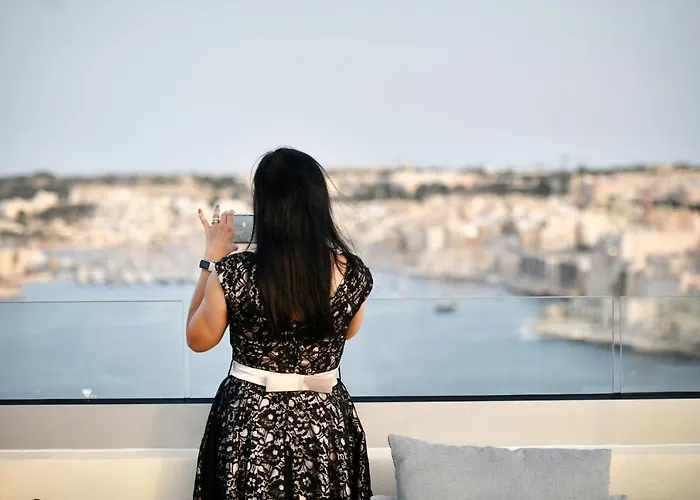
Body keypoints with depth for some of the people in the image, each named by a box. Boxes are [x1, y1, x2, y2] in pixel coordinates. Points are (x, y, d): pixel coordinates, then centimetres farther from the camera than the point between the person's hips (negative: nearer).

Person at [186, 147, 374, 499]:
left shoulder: (235, 274, -19)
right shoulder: (353, 272, -12)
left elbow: (198, 339, -2)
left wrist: (213, 258, 3)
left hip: (251, 424, -2)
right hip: (326, 424, 2)